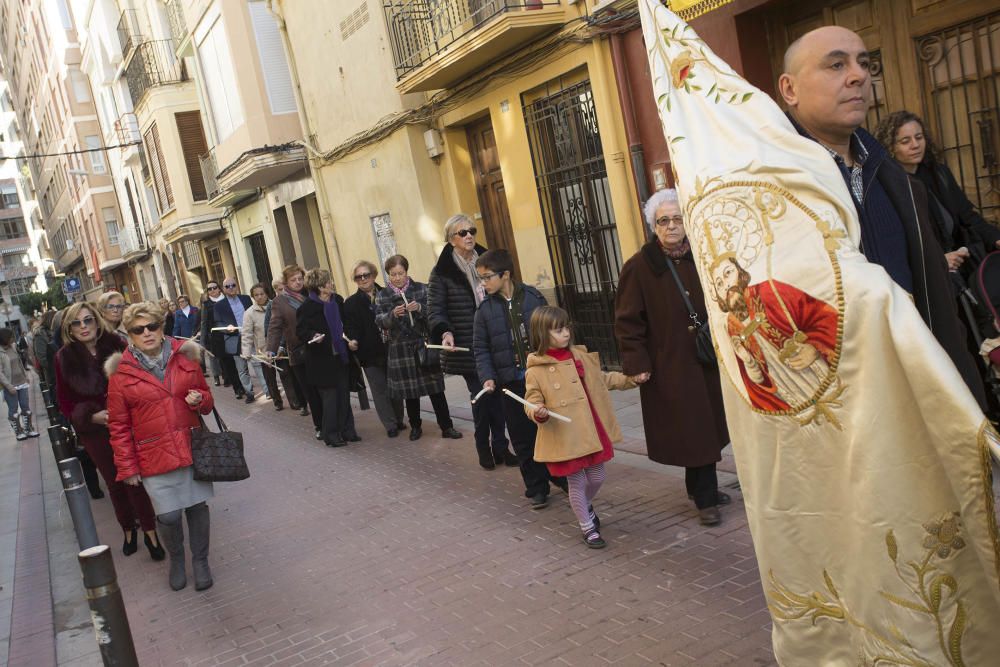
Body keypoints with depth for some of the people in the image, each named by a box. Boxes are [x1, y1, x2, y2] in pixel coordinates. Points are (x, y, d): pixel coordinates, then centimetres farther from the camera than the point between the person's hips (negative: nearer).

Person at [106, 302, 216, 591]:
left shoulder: (184, 358, 3)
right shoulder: (121, 372, -4)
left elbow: (206, 399, 15)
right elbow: (118, 426, 0)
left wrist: (199, 399, -9)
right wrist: (127, 467, -1)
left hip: (192, 447, 2)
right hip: (154, 456, -2)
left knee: (198, 506, 8)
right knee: (168, 515, -4)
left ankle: (200, 560, 30)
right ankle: (176, 559, 27)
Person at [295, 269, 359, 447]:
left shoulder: (337, 301, 4)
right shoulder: (307, 307, -14)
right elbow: (300, 331, -11)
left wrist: (349, 340, 8)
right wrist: (313, 336, -29)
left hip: (340, 356, 6)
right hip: (322, 360, -6)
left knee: (343, 395, 11)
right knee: (329, 396, -1)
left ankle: (346, 431, 22)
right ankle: (331, 435, 11)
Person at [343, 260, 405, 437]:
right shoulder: (351, 303, 1)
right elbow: (350, 328, -6)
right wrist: (353, 340, -23)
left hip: (391, 349, 1)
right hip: (370, 354, -1)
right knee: (380, 390, 2)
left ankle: (399, 420, 26)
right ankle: (391, 425, 10)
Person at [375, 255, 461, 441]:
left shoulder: (421, 289, 4)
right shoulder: (382, 296, 6)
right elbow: (379, 321, -3)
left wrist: (420, 308, -21)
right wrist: (392, 315, -22)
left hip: (424, 344, -1)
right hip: (400, 349, 1)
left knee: (435, 388, 0)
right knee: (409, 391, 7)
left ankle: (447, 426, 5)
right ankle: (415, 427, 22)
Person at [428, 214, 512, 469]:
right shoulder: (442, 272, -3)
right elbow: (435, 309, -4)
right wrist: (446, 332, -23)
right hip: (467, 348, -4)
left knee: (498, 395, 3)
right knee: (481, 397, 1)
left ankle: (500, 447, 17)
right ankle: (484, 450, 17)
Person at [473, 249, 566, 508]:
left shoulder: (533, 298, -2)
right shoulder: (485, 309, 0)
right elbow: (480, 348, 4)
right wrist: (487, 377, -9)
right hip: (512, 382, 1)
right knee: (523, 439, 6)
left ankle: (563, 477, 29)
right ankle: (537, 489, 19)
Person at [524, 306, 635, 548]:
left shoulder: (580, 355, 4)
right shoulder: (536, 371, -12)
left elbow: (602, 379, 17)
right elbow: (532, 402, -7)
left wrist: (630, 379, 9)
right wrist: (538, 412, -29)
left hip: (592, 432, 5)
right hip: (565, 437, -5)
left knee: (597, 477, 17)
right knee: (577, 482, 6)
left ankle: (585, 506, 48)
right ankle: (588, 527, 26)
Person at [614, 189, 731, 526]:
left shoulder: (699, 259, 5)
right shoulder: (639, 267, -10)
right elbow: (627, 321, -10)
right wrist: (637, 363, -14)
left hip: (704, 360, 5)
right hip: (668, 365, -5)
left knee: (707, 426, 13)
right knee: (692, 430, -2)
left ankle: (700, 486, 32)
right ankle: (705, 498, 11)